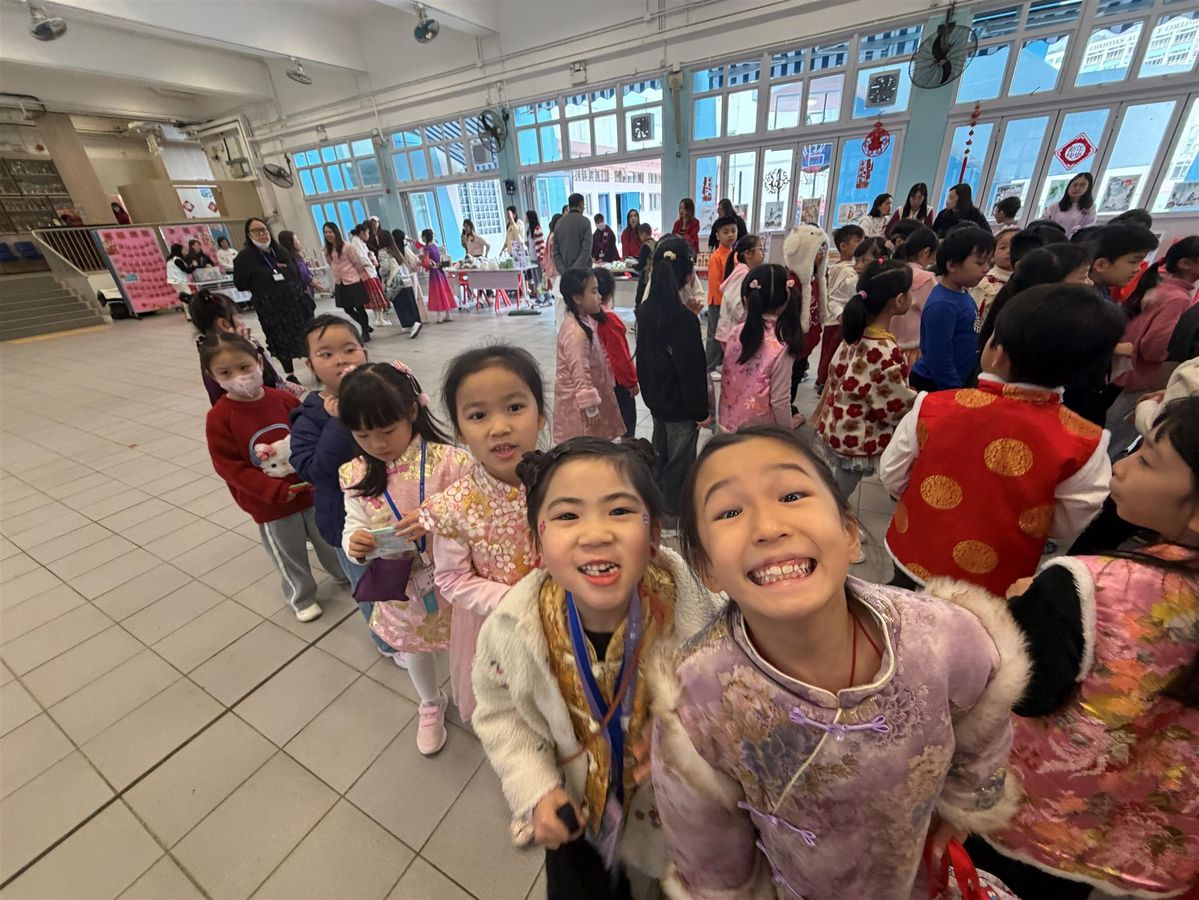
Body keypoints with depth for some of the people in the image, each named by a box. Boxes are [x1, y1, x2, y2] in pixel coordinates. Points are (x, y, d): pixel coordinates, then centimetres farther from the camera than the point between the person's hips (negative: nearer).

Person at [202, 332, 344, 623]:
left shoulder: (285, 399, -8)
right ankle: (302, 597, 40)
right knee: (289, 555, 16)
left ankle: (344, 572, 48)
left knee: (328, 538, 21)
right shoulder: (219, 418, -15)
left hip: (310, 488, 3)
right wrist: (277, 490, -23)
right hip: (269, 504, -2)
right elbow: (229, 467, -16)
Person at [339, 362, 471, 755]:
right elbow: (354, 526, -4)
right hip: (400, 587, 4)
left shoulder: (448, 460, -22)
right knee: (413, 649, 27)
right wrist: (355, 545, -26)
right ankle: (431, 704, 60)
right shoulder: (356, 476, -9)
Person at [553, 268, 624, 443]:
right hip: (578, 402, -10)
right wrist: (591, 408, -21)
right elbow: (580, 375, -27)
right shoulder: (576, 333, -28)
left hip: (584, 397, 10)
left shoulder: (583, 321, 4)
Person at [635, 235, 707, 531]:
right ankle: (672, 512, 27)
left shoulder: (646, 309, -2)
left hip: (656, 396, 8)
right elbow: (692, 371, -22)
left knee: (661, 451, 23)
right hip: (680, 402, -7)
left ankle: (658, 501, 41)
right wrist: (701, 410, -11)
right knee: (680, 457, 11)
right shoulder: (685, 319, -25)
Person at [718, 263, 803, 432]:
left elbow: (727, 382, 1)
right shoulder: (781, 346, -20)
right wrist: (789, 435, -3)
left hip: (728, 424, 5)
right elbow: (780, 401, -14)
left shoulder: (736, 332, -7)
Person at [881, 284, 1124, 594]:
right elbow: (1073, 531, -7)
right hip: (993, 592, 0)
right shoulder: (1082, 445, -21)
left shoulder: (932, 407, -22)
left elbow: (891, 477, -9)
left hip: (913, 563, 0)